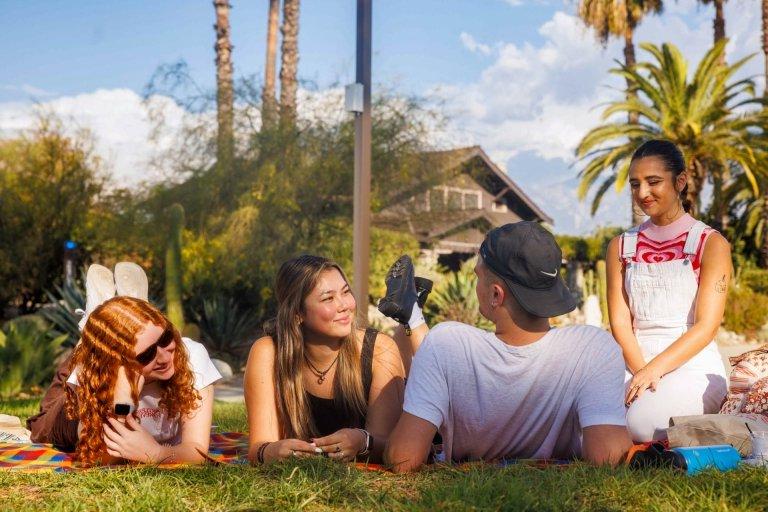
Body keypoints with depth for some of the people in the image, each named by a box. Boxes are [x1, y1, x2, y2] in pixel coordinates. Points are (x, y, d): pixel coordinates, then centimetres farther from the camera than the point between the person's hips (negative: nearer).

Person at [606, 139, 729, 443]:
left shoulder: (711, 244, 2)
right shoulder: (621, 247, 14)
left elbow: (706, 327, -7)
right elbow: (620, 323, 5)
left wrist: (654, 369, -20)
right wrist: (640, 371, -14)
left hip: (693, 367, -2)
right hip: (634, 364, 3)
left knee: (642, 422, -32)